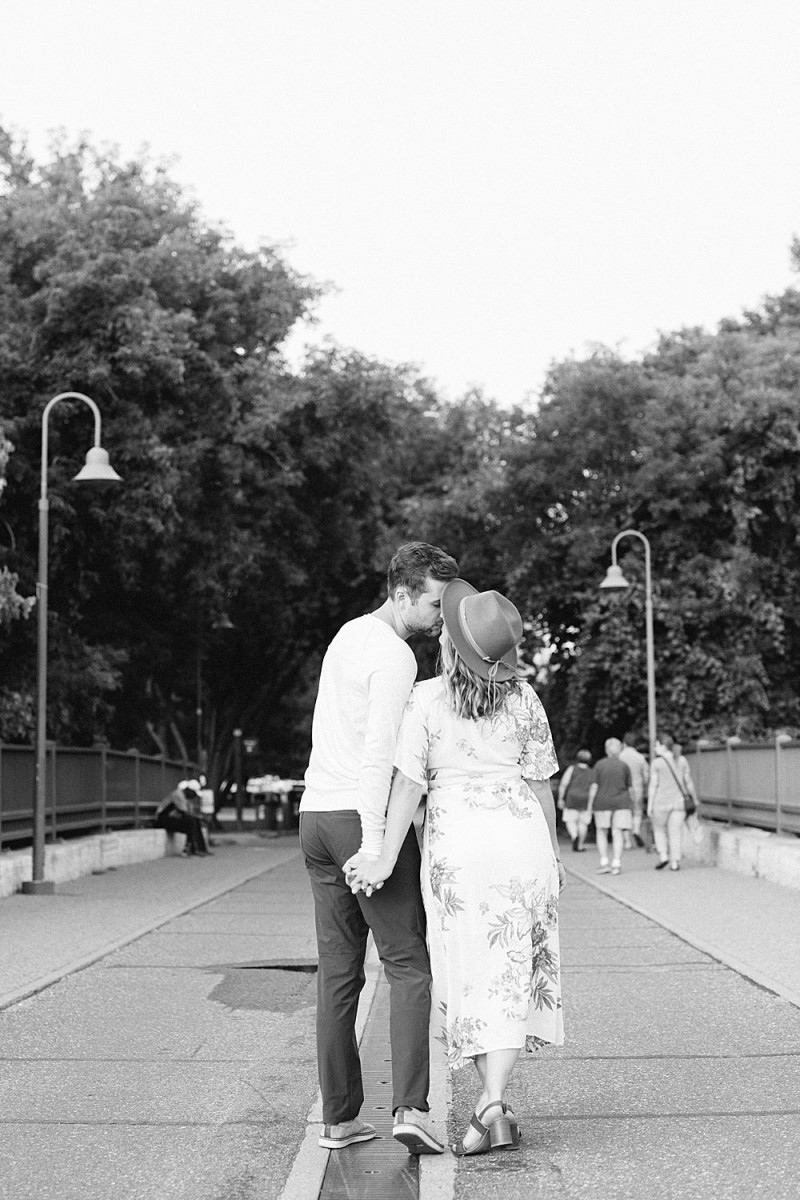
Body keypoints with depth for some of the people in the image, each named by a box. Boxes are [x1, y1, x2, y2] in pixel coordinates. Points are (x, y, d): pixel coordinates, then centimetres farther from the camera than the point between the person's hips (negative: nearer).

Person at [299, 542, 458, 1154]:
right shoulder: (395, 657, -12)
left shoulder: (348, 635, 18)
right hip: (364, 818, -8)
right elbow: (379, 753, -20)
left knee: (339, 975, 9)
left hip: (316, 814, 8)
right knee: (409, 965, -4)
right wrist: (372, 842, -23)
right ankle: (410, 1107, -14)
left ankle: (339, 1118, 11)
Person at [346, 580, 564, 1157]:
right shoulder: (524, 698, 0)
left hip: (454, 840, -2)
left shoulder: (425, 699, -8)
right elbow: (540, 783, 5)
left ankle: (495, 1105, 10)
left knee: (471, 971, 9)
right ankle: (495, 1100, -5)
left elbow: (409, 783, -11)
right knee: (513, 970, 7)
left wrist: (387, 859, -7)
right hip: (521, 833, 2)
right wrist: (553, 851, 17)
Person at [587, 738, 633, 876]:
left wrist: (590, 805, -1)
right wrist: (631, 805, 12)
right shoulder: (624, 766, 0)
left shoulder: (599, 765, -3)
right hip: (621, 803, 1)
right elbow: (630, 788, 2)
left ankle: (604, 863, 2)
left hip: (602, 803, 0)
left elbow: (594, 786, -6)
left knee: (601, 833, 11)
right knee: (618, 833, 1)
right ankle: (616, 864, -5)